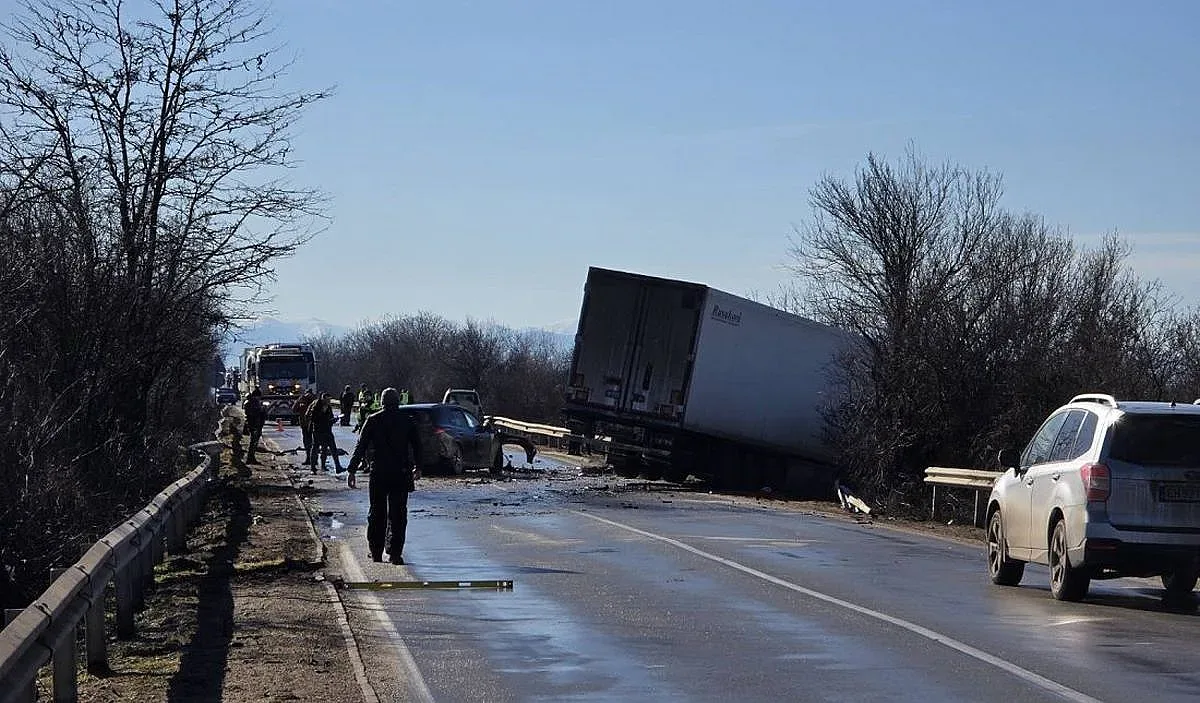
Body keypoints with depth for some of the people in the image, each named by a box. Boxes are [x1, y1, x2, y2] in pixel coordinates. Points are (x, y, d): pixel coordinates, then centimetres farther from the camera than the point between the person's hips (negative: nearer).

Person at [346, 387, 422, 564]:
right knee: (398, 514, 3)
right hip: (401, 474, 0)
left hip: (379, 474, 0)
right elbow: (417, 446, 8)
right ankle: (395, 553, -4)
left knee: (377, 513, 10)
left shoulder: (373, 420, -1)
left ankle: (376, 553, 13)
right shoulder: (407, 421, 1)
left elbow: (361, 447, -3)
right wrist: (416, 467, 23)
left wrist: (352, 470, 0)